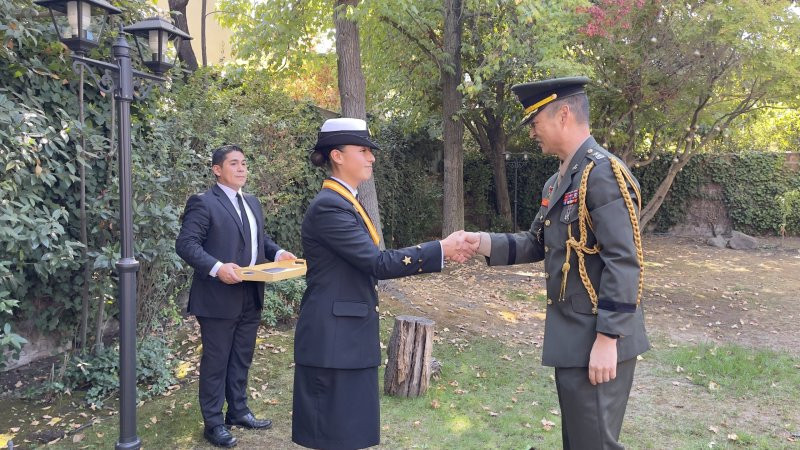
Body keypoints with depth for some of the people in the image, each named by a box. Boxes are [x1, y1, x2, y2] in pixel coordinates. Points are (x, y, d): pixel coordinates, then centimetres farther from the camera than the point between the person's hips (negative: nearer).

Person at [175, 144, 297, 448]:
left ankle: (238, 412, 33)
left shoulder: (252, 202, 15)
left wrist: (278, 253, 2)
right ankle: (213, 423, 17)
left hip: (251, 297, 8)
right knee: (215, 362, 4)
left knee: (242, 360, 18)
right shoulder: (203, 203, -10)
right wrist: (217, 267, -28)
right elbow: (186, 244, -16)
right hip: (218, 298, -7)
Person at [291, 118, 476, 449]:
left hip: (349, 334, 10)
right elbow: (377, 263, -22)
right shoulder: (329, 205, -18)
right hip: (333, 338, -10)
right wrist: (441, 249, -19)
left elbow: (369, 262, 10)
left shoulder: (345, 201, 13)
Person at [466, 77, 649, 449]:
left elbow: (624, 263, -22)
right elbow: (536, 244, 14)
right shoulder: (558, 181, 13)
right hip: (570, 336, 9)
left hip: (596, 339, -9)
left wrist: (607, 338, -23)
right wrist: (483, 243, 0)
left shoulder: (604, 173, -18)